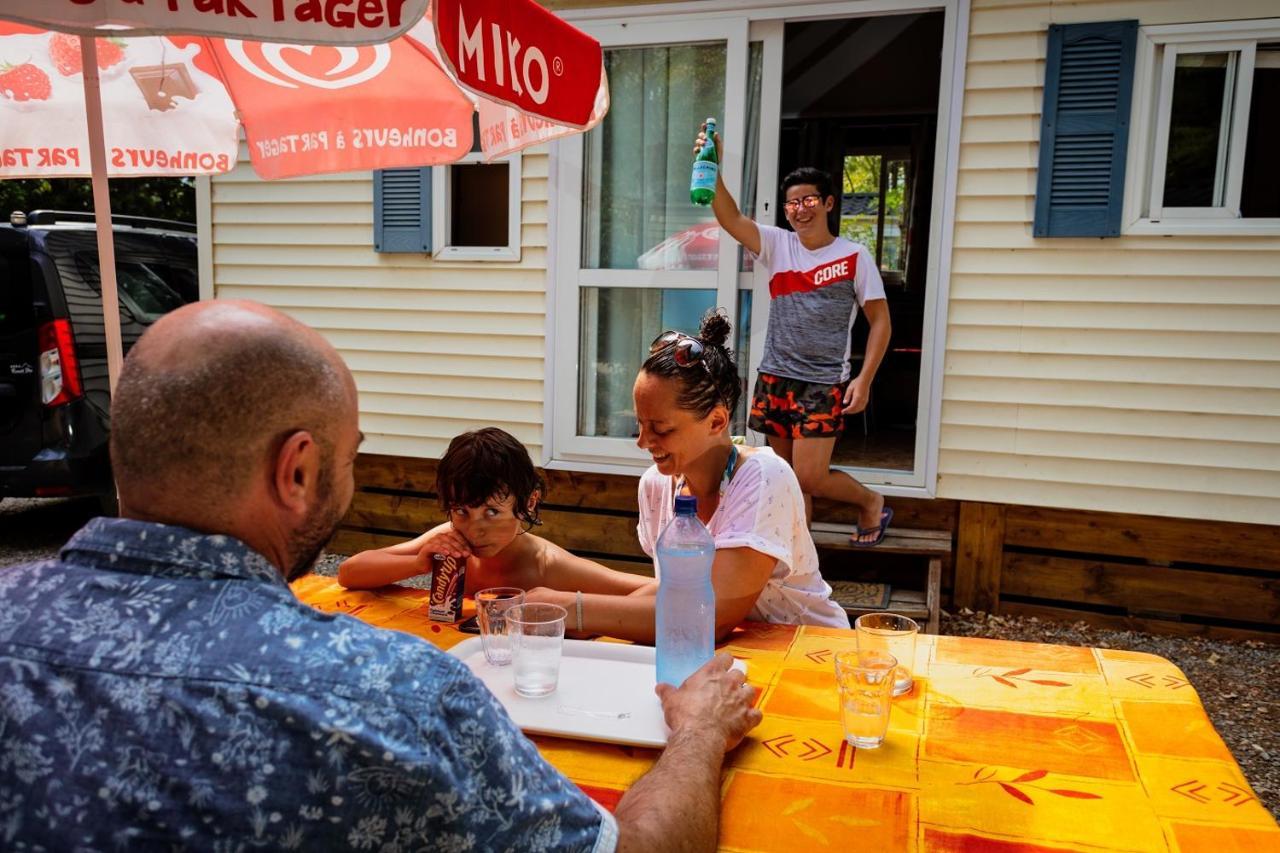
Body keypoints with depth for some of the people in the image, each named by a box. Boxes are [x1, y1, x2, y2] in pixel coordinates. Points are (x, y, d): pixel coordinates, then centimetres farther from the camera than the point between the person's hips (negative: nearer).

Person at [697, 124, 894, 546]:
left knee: (809, 477, -7)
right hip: (775, 378, 4)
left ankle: (872, 502, 21)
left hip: (824, 383, -4)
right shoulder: (777, 245, 5)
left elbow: (880, 321, 0)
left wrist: (864, 379, -9)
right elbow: (730, 218, -10)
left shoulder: (854, 255, -2)